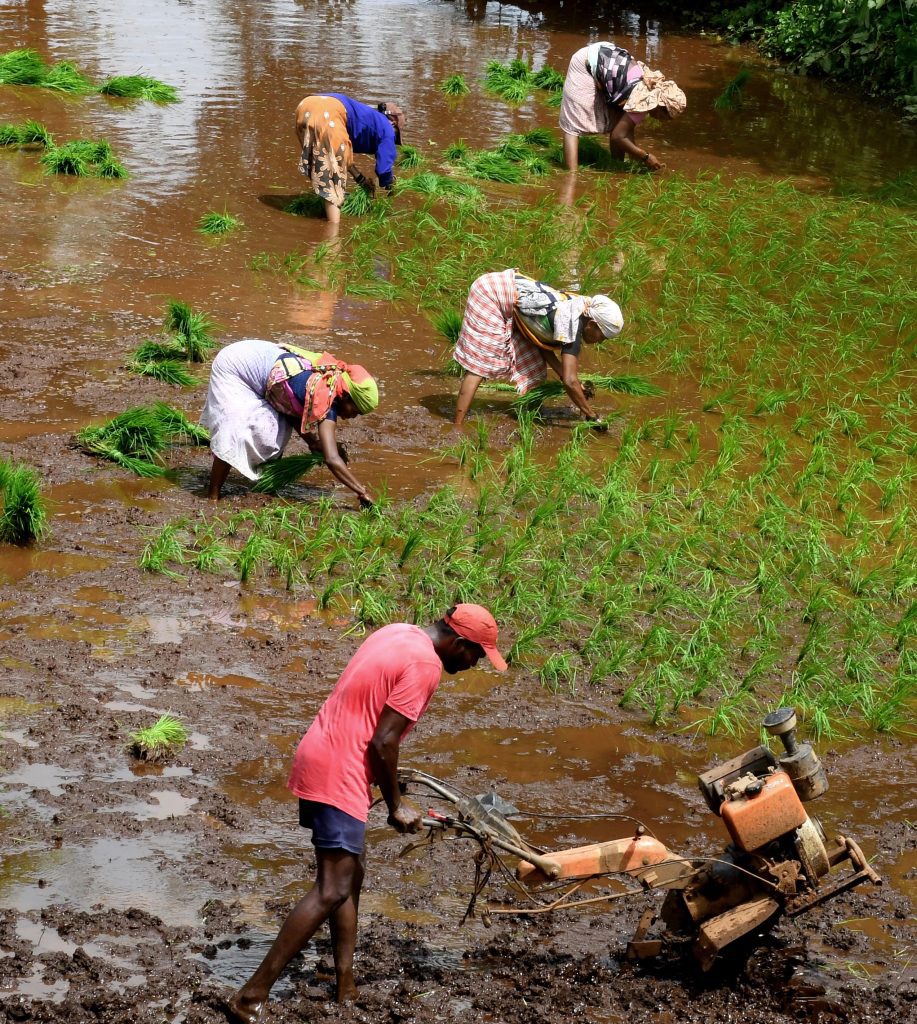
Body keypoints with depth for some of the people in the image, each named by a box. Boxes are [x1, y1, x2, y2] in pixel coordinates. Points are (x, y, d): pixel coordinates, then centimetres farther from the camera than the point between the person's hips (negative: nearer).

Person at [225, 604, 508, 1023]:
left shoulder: (399, 633, 13)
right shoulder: (425, 664, -15)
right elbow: (382, 744, -18)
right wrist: (395, 804, -4)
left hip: (319, 759, 11)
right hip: (337, 776, -11)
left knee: (350, 873, 17)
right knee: (333, 889, -12)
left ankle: (345, 988, 20)